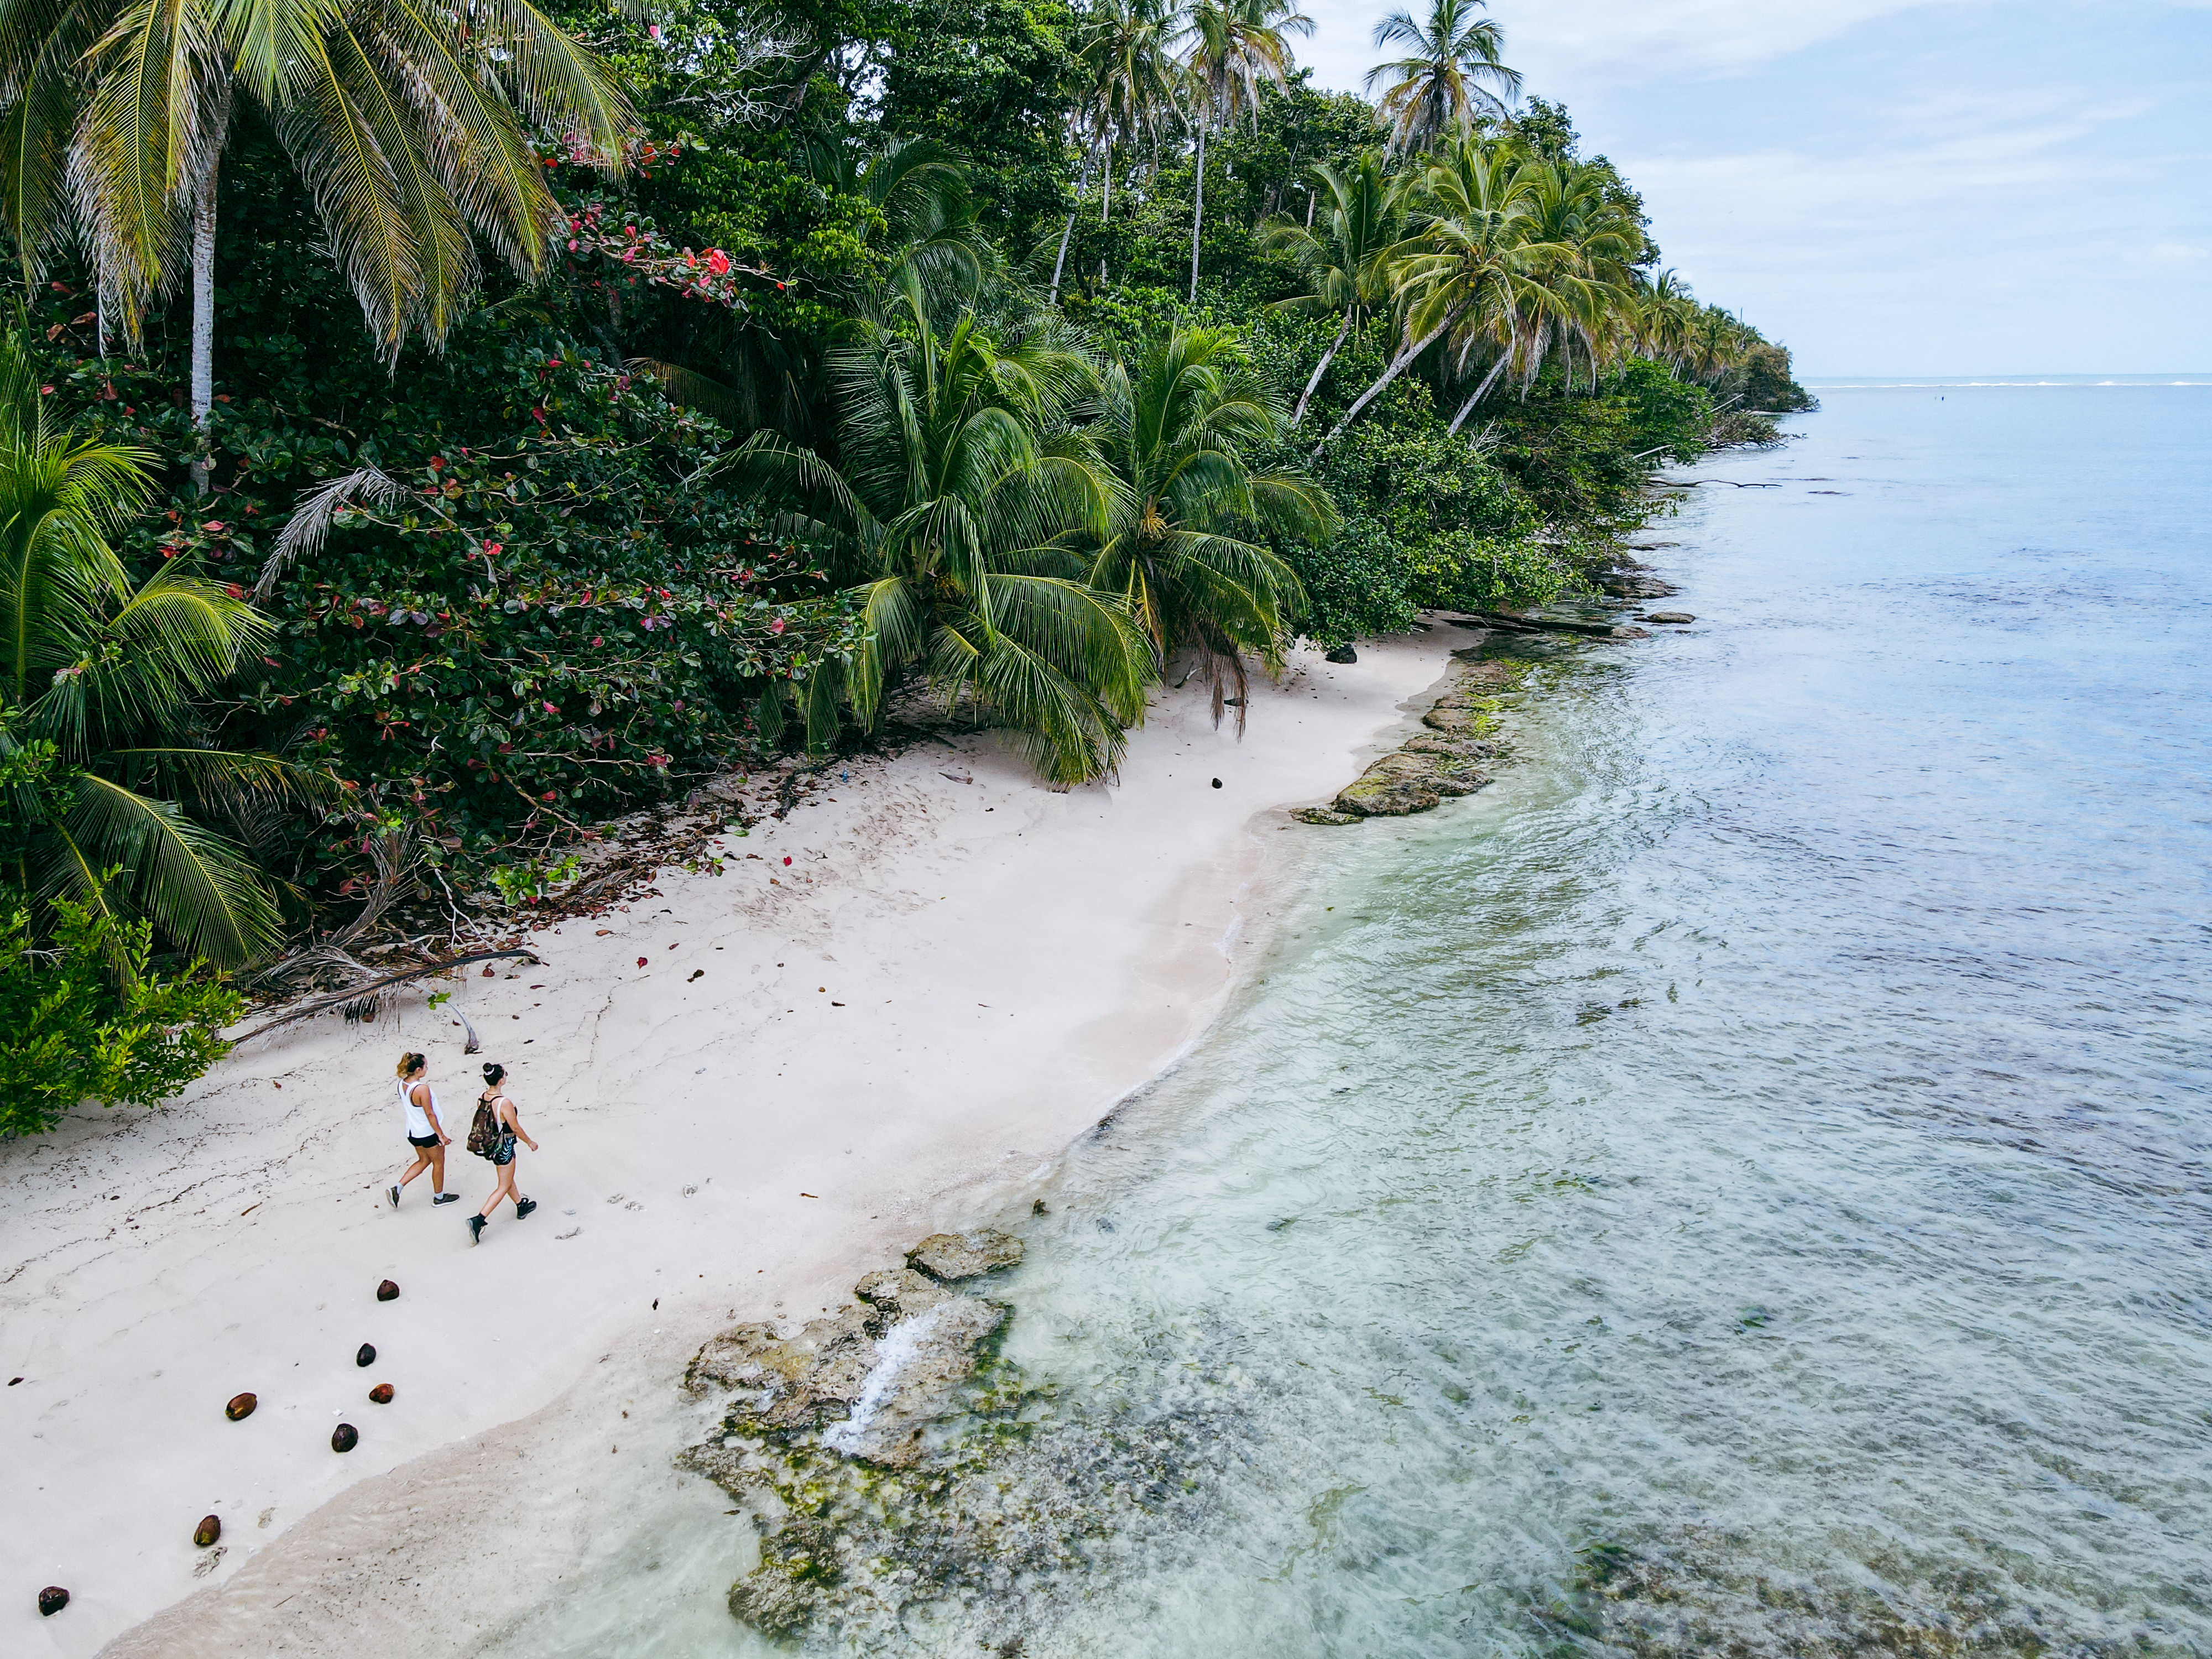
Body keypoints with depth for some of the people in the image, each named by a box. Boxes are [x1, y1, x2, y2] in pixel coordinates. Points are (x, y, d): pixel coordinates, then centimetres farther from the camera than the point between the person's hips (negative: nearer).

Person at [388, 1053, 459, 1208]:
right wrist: (441, 1135, -15)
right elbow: (430, 1114, -23)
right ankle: (439, 1197, 31)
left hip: (412, 1132, 8)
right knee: (438, 1162, 15)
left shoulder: (402, 1084, -6)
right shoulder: (422, 1089, -29)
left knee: (423, 1161, 26)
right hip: (428, 1133, -7)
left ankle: (397, 1188, 16)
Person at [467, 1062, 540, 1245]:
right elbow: (516, 1129, -19)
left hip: (490, 1146, 8)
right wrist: (530, 1143, -3)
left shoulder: (481, 1098, -7)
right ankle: (478, 1220, -1)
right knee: (504, 1186, 6)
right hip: (504, 1147, -8)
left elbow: (483, 1123, 7)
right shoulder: (504, 1103, -29)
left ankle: (522, 1206, 46)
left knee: (507, 1178, 27)